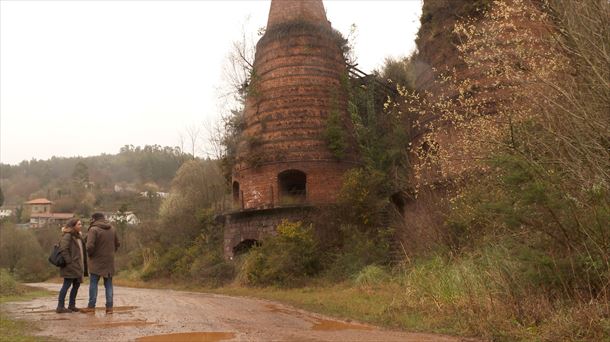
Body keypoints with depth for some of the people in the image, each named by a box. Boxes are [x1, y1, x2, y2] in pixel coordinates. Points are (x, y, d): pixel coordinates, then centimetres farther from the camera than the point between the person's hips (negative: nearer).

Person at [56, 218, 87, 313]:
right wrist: (69, 261, -22)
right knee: (67, 285, -6)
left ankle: (71, 305, 21)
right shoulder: (67, 236, -11)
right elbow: (63, 249, -21)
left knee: (77, 285, 11)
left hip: (77, 266, 9)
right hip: (70, 266, -9)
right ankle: (60, 307, -1)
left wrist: (84, 265, 14)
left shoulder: (78, 236, 17)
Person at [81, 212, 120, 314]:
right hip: (109, 261, 5)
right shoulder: (112, 229, 7)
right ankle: (109, 307, 8)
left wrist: (90, 254, -3)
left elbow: (90, 246, -21)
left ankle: (91, 306, 9)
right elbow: (117, 244, 13)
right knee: (108, 284, 9)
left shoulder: (93, 229, -13)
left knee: (93, 284, 6)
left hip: (97, 261, -5)